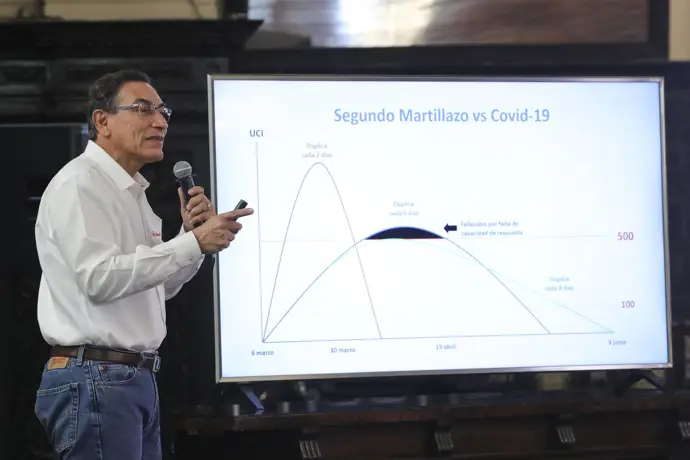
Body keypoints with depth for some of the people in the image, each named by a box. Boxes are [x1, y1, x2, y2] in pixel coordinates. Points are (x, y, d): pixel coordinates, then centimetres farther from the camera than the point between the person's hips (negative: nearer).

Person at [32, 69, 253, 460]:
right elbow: (100, 277, -22)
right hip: (96, 380, -10)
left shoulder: (132, 192, 20)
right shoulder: (79, 185, -10)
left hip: (139, 380, 10)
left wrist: (192, 234, 6)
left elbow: (158, 287, 24)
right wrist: (194, 243, -20)